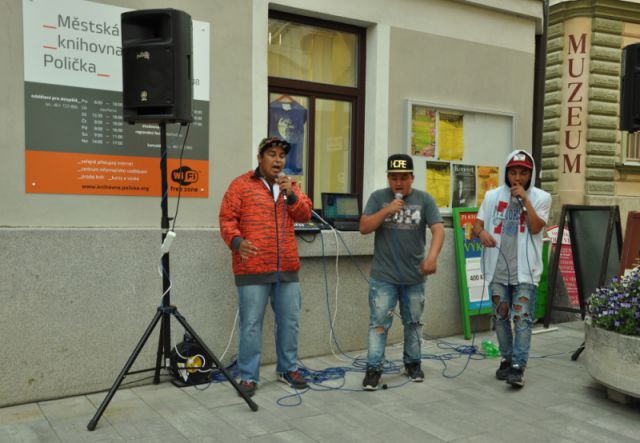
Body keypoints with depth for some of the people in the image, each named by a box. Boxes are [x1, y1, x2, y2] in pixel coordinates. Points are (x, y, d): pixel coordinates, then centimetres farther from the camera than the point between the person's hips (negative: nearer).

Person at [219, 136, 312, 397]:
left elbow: (305, 215, 8)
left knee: (289, 321, 11)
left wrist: (291, 194, -8)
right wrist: (237, 241, -21)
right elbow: (227, 219, -3)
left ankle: (288, 369, 25)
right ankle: (248, 376, 9)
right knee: (251, 323, -2)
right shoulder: (241, 185, 1)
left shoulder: (291, 187, 17)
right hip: (253, 268, -5)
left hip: (287, 268, 5)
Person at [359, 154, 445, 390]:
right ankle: (374, 368, 5)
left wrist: (432, 257, -24)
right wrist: (386, 211, -18)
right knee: (379, 322, -2)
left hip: (414, 276, 1)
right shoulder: (378, 197, 1)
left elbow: (438, 230, -8)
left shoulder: (424, 199, 0)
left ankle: (413, 363, 30)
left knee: (413, 322, 14)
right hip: (383, 275, -1)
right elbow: (364, 228, -4)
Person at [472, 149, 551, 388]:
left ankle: (518, 367, -6)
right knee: (501, 316, 10)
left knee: (522, 318, -8)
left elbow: (535, 228, -12)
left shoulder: (540, 197, 1)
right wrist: (482, 233, -17)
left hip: (525, 269, -3)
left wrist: (524, 200, -15)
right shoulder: (493, 196, 7)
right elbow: (477, 225, 6)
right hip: (498, 268, 3)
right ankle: (507, 359, 25)